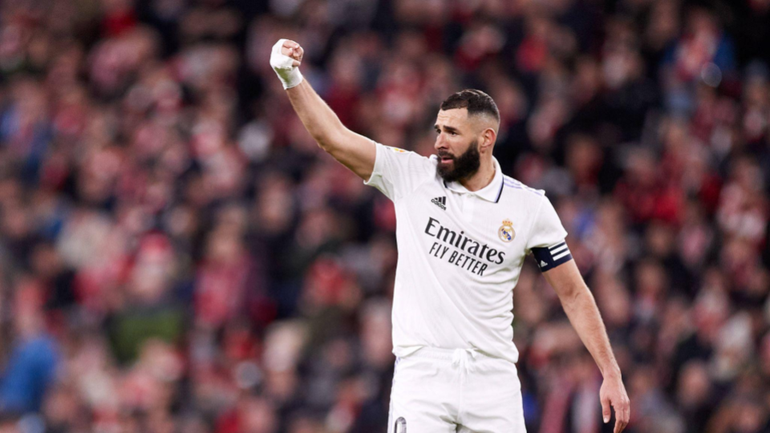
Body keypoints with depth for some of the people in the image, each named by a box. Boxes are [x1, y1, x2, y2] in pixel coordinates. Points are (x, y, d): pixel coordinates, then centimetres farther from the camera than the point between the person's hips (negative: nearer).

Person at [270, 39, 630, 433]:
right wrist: (292, 77, -17)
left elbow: (573, 294, 9)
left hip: (492, 379, 1)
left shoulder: (529, 207, 4)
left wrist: (611, 375, 5)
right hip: (421, 369, -1)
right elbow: (334, 137, -2)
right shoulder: (412, 176, 4)